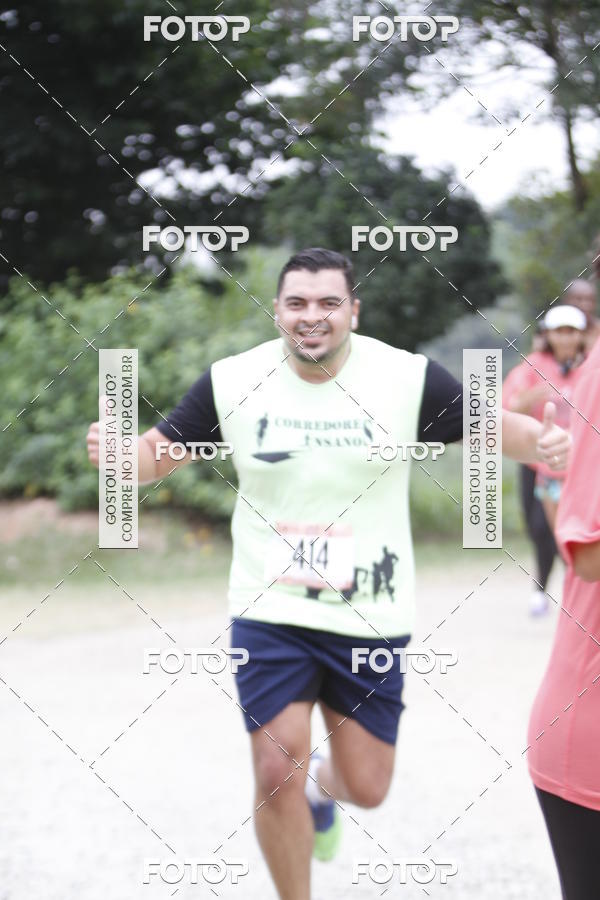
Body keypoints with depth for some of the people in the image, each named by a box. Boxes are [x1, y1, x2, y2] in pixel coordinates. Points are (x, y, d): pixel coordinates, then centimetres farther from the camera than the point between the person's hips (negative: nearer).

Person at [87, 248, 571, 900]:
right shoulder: (233, 381, -7)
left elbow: (491, 427, -1)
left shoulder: (406, 377, -9)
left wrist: (540, 441, -24)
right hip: (269, 613, -1)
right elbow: (157, 455, 1)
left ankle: (321, 785, 46)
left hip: (371, 619, 1)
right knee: (276, 776, -9)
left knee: (365, 789, 7)